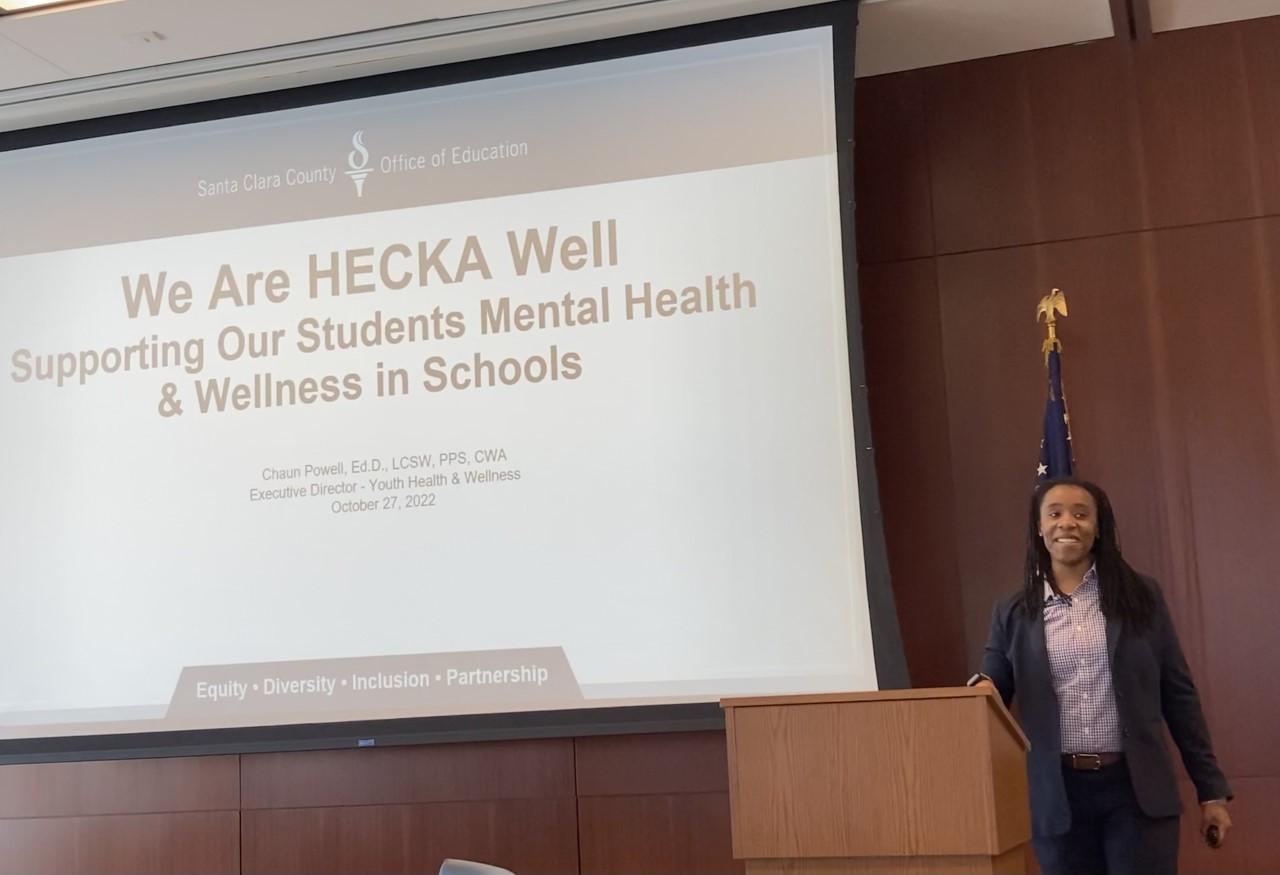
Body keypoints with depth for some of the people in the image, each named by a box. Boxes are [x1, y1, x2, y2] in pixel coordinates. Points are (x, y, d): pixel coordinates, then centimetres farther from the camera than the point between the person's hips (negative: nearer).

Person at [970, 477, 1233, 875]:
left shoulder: (1141, 596, 4)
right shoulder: (1014, 612, 6)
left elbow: (1179, 695, 6)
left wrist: (1211, 789, 5)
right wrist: (980, 691, -17)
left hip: (1136, 787, -1)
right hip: (1058, 794, 1)